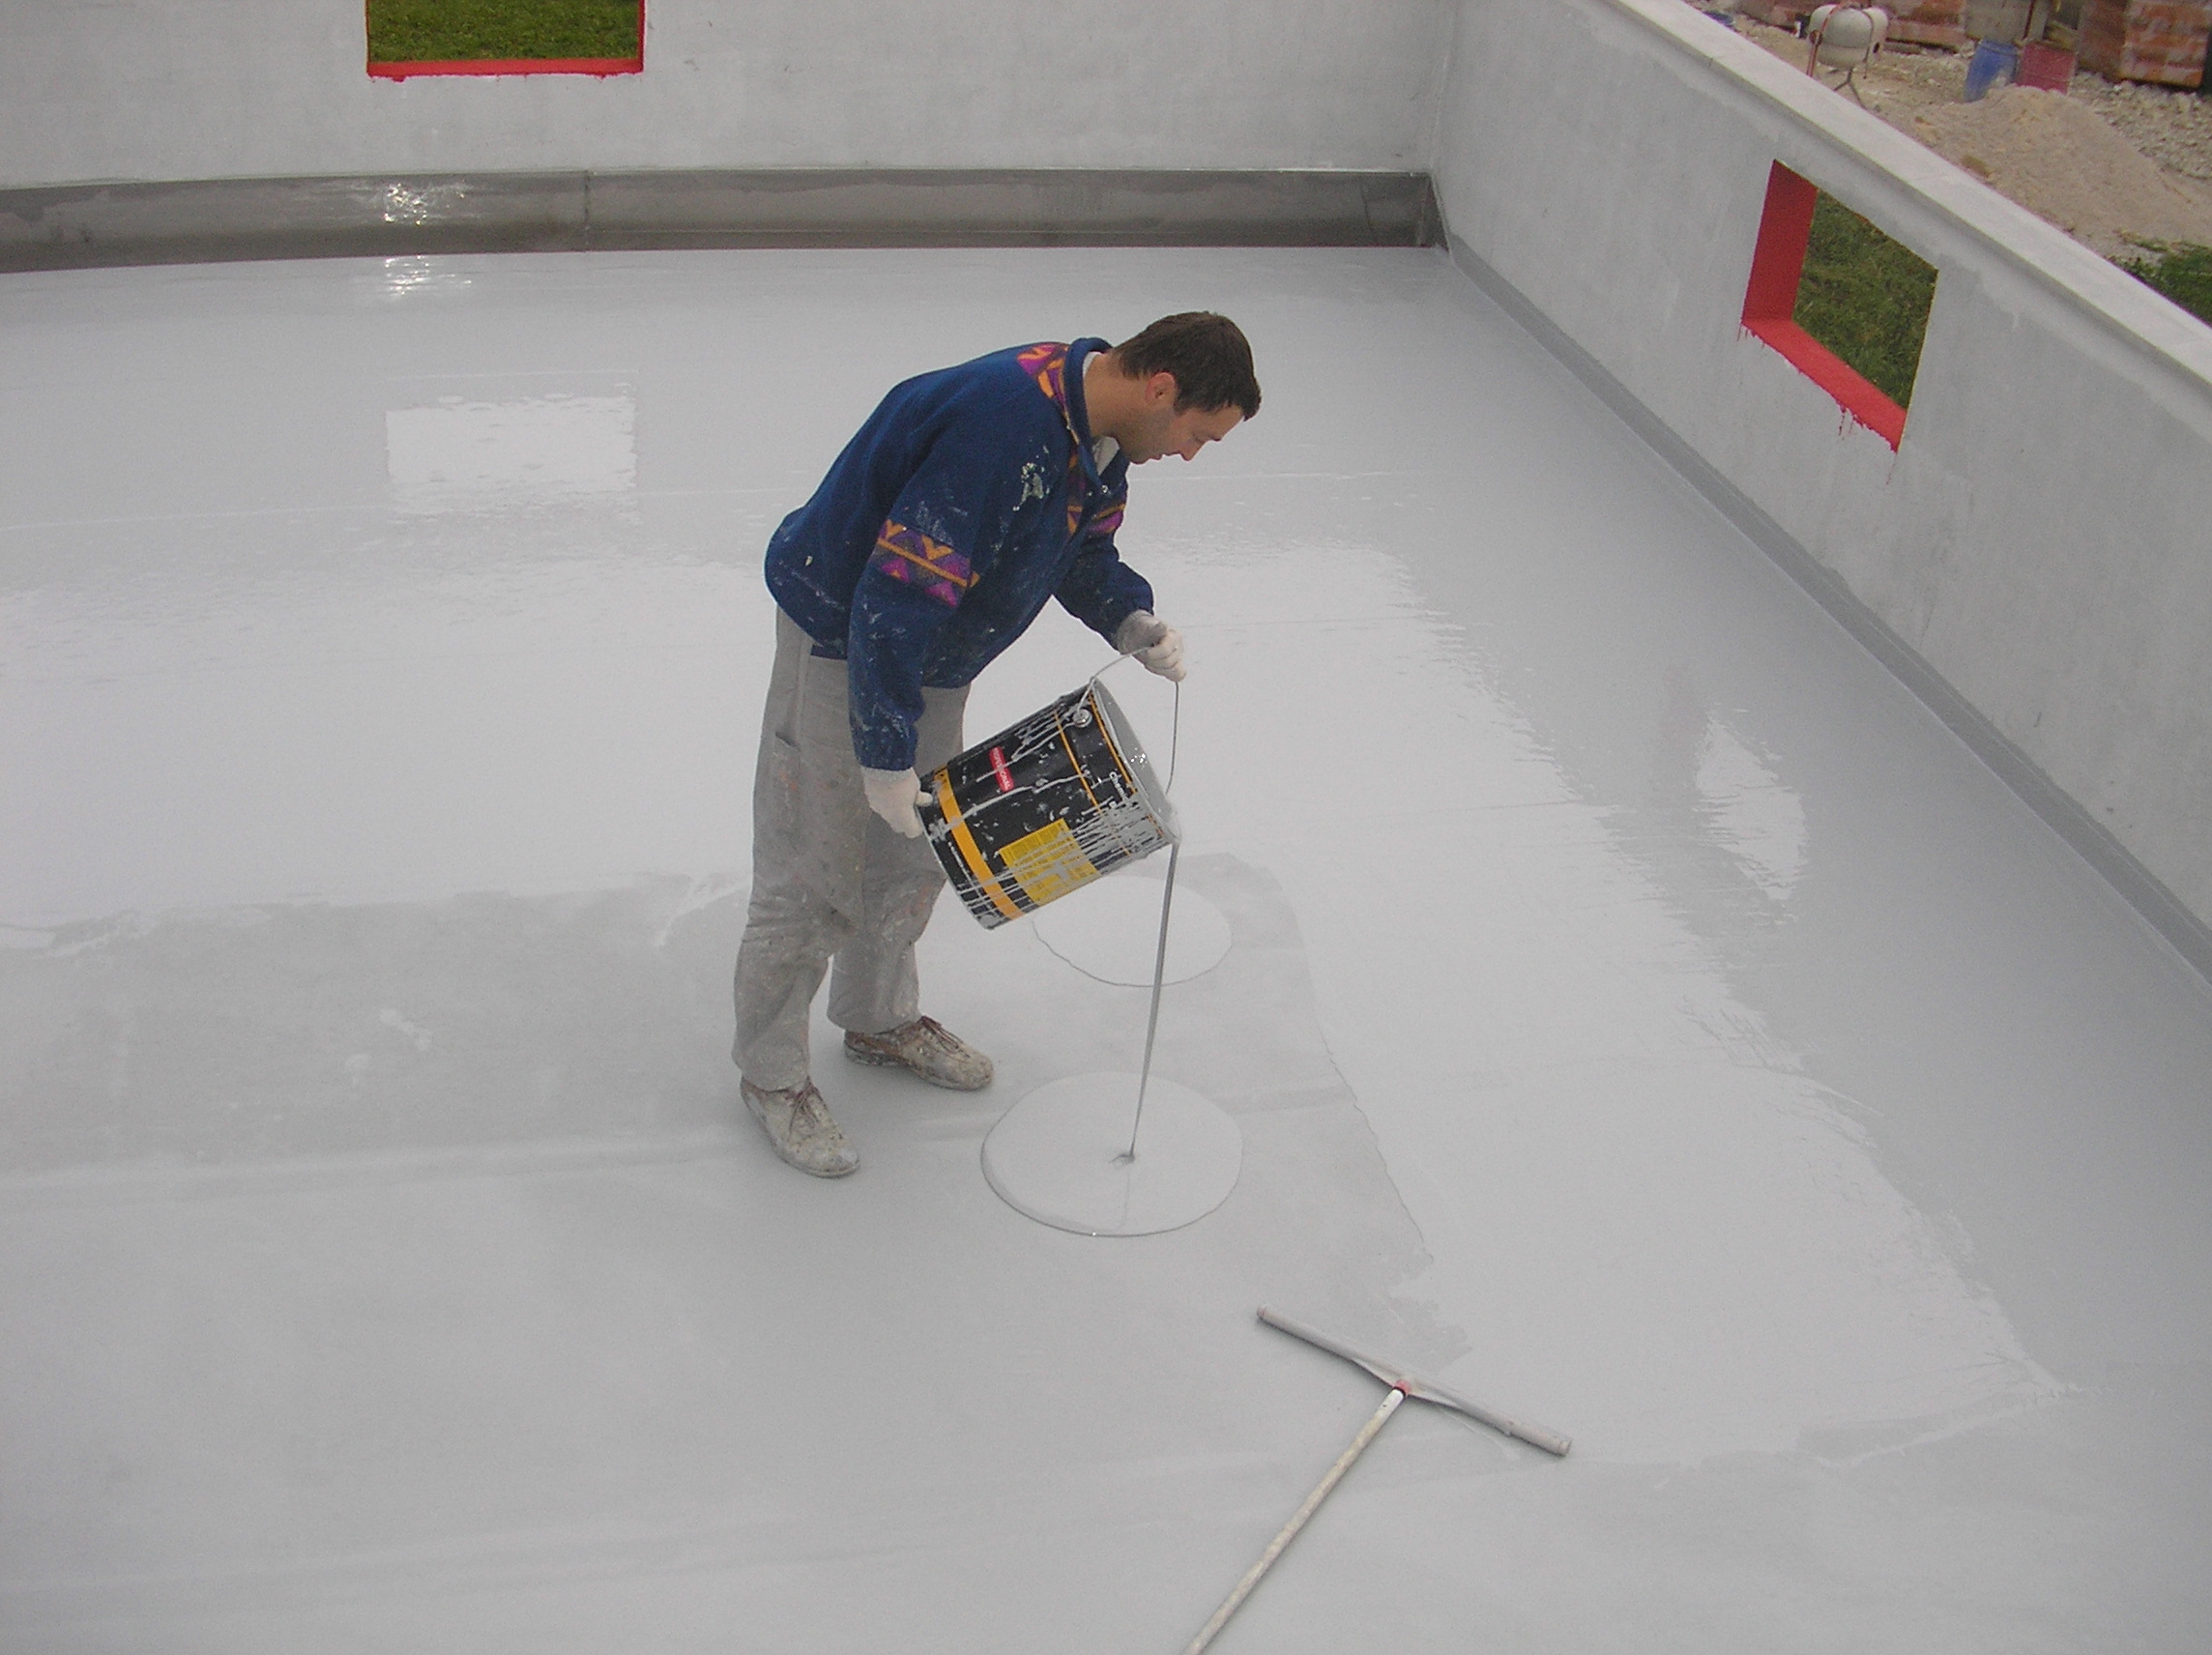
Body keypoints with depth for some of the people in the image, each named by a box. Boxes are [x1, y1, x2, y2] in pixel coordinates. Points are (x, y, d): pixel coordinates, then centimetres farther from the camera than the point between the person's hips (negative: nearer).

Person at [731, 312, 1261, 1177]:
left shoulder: (1100, 428, -6)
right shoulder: (1005, 427, -36)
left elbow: (1086, 547, 12)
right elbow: (896, 595, -36)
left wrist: (1130, 620, -9)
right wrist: (884, 750, -31)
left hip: (932, 658, 9)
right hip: (842, 645, -9)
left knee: (912, 855, 22)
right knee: (815, 876, 1)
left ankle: (880, 1018, 44)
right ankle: (769, 1072, 20)